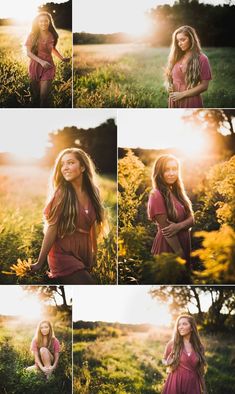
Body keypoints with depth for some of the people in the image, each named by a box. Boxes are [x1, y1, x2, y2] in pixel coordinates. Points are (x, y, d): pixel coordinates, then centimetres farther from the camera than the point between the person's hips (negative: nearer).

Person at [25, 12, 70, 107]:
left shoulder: (52, 36, 0)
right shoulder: (33, 36, -6)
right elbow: (28, 52, -8)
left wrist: (62, 58, 5)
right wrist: (41, 61, -22)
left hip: (48, 67, 0)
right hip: (35, 66, 0)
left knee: (44, 95, -9)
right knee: (35, 94, 8)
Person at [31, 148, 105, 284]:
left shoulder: (93, 192, 3)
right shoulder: (62, 193, -9)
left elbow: (93, 227, 10)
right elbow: (52, 229, -9)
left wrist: (94, 256, 12)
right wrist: (40, 262, -7)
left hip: (85, 257, 5)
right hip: (63, 255, -5)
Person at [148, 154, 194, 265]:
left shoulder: (178, 192, 9)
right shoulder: (157, 195, -15)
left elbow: (191, 219, 2)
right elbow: (165, 227, -17)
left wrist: (178, 226, -20)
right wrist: (179, 252, -18)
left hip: (183, 243, 7)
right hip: (168, 246, -7)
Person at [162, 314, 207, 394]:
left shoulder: (198, 346, 3)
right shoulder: (172, 344, -3)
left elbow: (200, 371, 10)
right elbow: (164, 360, 14)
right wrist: (168, 363, -7)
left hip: (193, 385, 2)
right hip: (175, 384, -2)